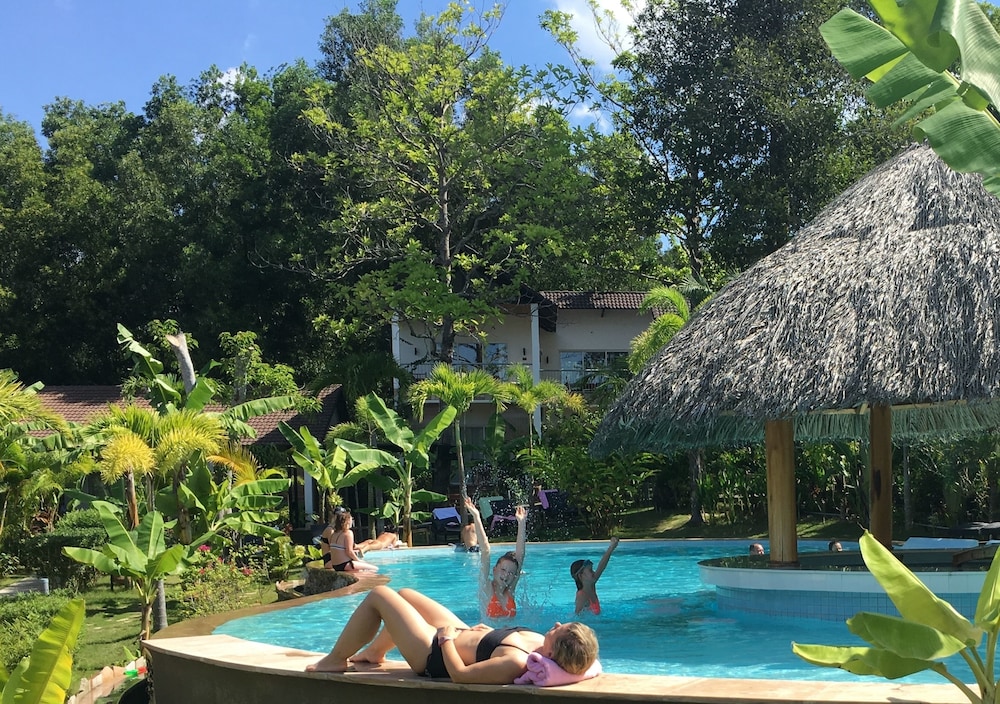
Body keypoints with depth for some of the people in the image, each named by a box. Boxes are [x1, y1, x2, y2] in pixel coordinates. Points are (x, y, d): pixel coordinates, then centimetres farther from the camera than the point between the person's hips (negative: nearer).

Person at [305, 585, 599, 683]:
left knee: (378, 594, 3)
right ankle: (375, 651, 51)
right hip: (462, 632, 8)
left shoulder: (515, 663, -43)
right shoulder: (540, 642, -20)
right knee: (404, 594, 27)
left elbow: (459, 674, -35)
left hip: (436, 654, -8)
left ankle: (335, 659, 25)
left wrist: (446, 638, -21)